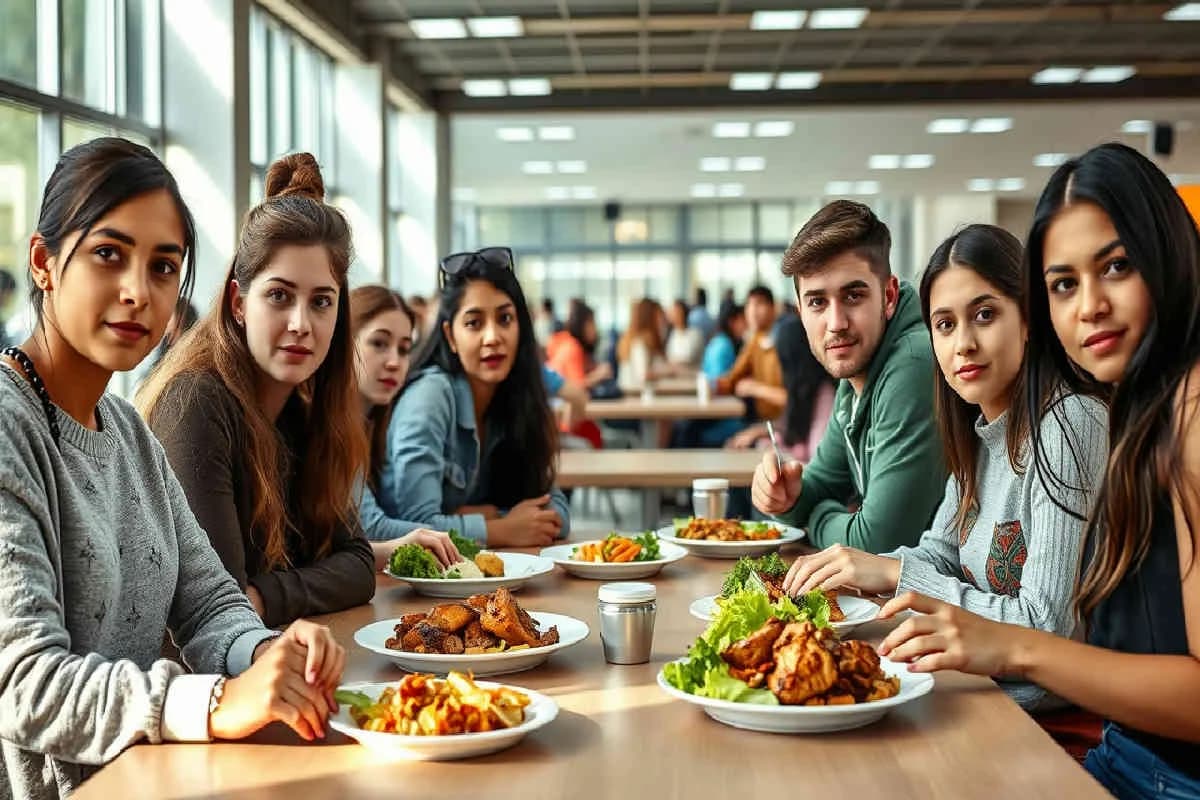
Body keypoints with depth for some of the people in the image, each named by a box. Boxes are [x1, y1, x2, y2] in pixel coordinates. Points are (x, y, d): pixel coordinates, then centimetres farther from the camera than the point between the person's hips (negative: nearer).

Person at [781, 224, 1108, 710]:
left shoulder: (1068, 425, -21)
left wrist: (895, 574, -22)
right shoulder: (981, 431, 6)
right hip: (989, 685, 7)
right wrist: (857, 571, -5)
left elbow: (1048, 627, -25)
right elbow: (941, 550, 15)